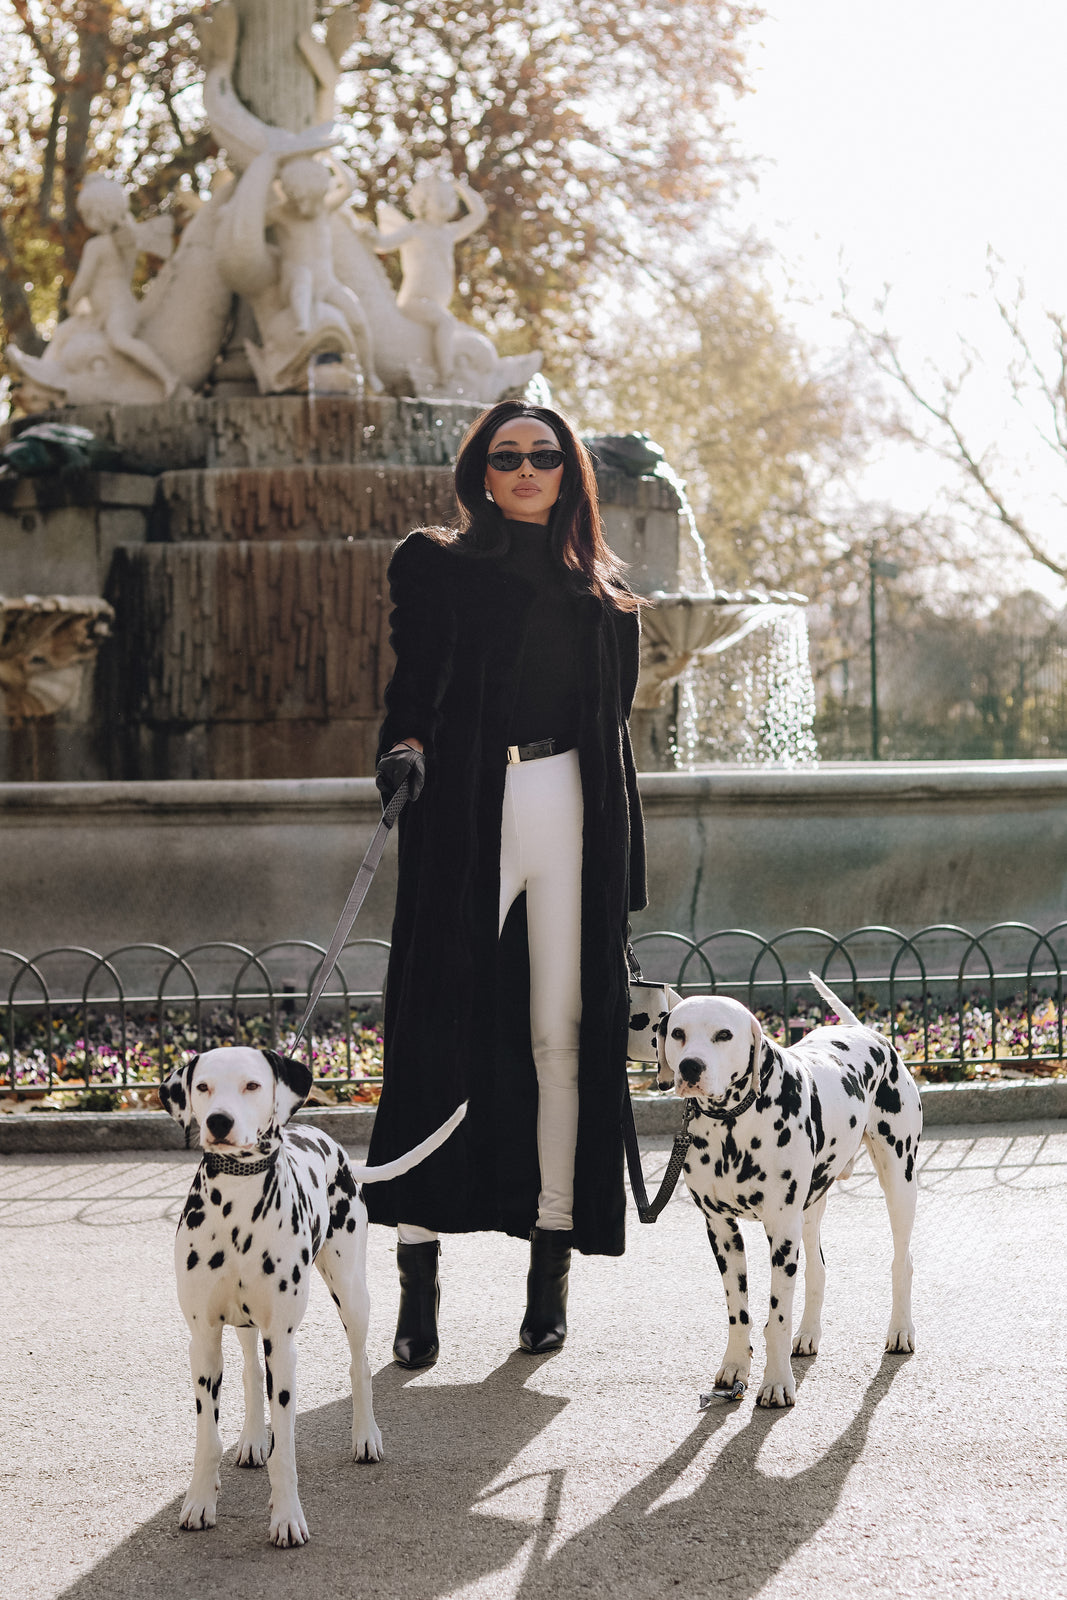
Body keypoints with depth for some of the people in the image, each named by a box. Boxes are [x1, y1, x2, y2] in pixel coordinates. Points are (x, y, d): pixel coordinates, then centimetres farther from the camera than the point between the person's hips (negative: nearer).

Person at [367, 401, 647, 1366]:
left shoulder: (604, 591, 16)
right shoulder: (437, 567, 9)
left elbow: (614, 732, 18)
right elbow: (413, 689, 3)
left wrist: (627, 868, 14)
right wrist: (404, 752, -19)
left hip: (574, 816, 3)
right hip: (465, 815, -2)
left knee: (564, 1035, 1)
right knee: (440, 1029, -9)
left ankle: (551, 1265, 8)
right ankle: (419, 1275, -8)